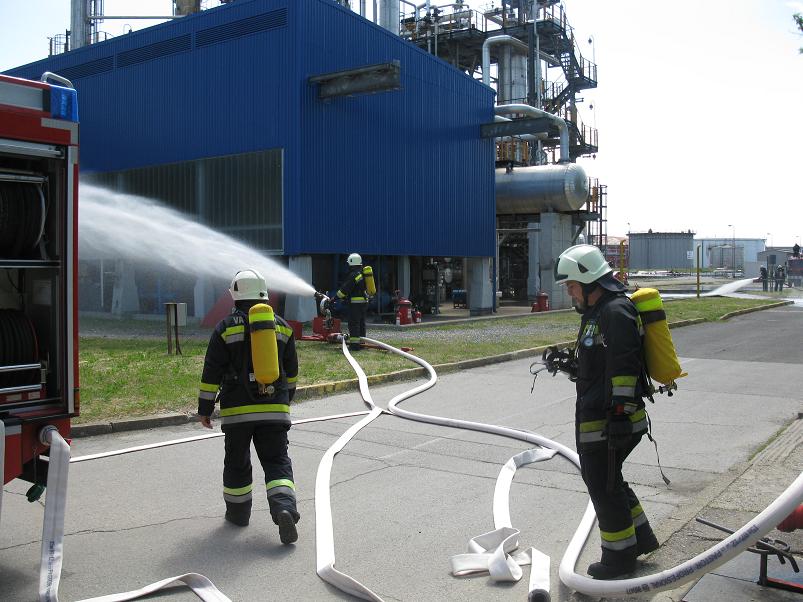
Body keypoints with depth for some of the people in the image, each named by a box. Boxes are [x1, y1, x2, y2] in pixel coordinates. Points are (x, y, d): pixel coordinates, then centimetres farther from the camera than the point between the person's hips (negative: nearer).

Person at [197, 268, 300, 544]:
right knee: (277, 462, 4)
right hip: (275, 408, 2)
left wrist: (204, 408, 5)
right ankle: (285, 508, -17)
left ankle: (238, 511, 29)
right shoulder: (282, 326, 7)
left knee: (237, 462, 16)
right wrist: (286, 398, 30)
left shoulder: (226, 327, -4)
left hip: (237, 410, -2)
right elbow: (292, 370, 16)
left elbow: (211, 372, -4)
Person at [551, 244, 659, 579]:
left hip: (608, 421, -11)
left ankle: (620, 555, 17)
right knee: (606, 479, 20)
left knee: (603, 485, 1)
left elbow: (624, 368, -24)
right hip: (595, 418, 11)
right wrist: (567, 363, 15)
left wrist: (620, 413, -25)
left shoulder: (616, 311, -17)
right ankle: (641, 536, 34)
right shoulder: (597, 312, 17)